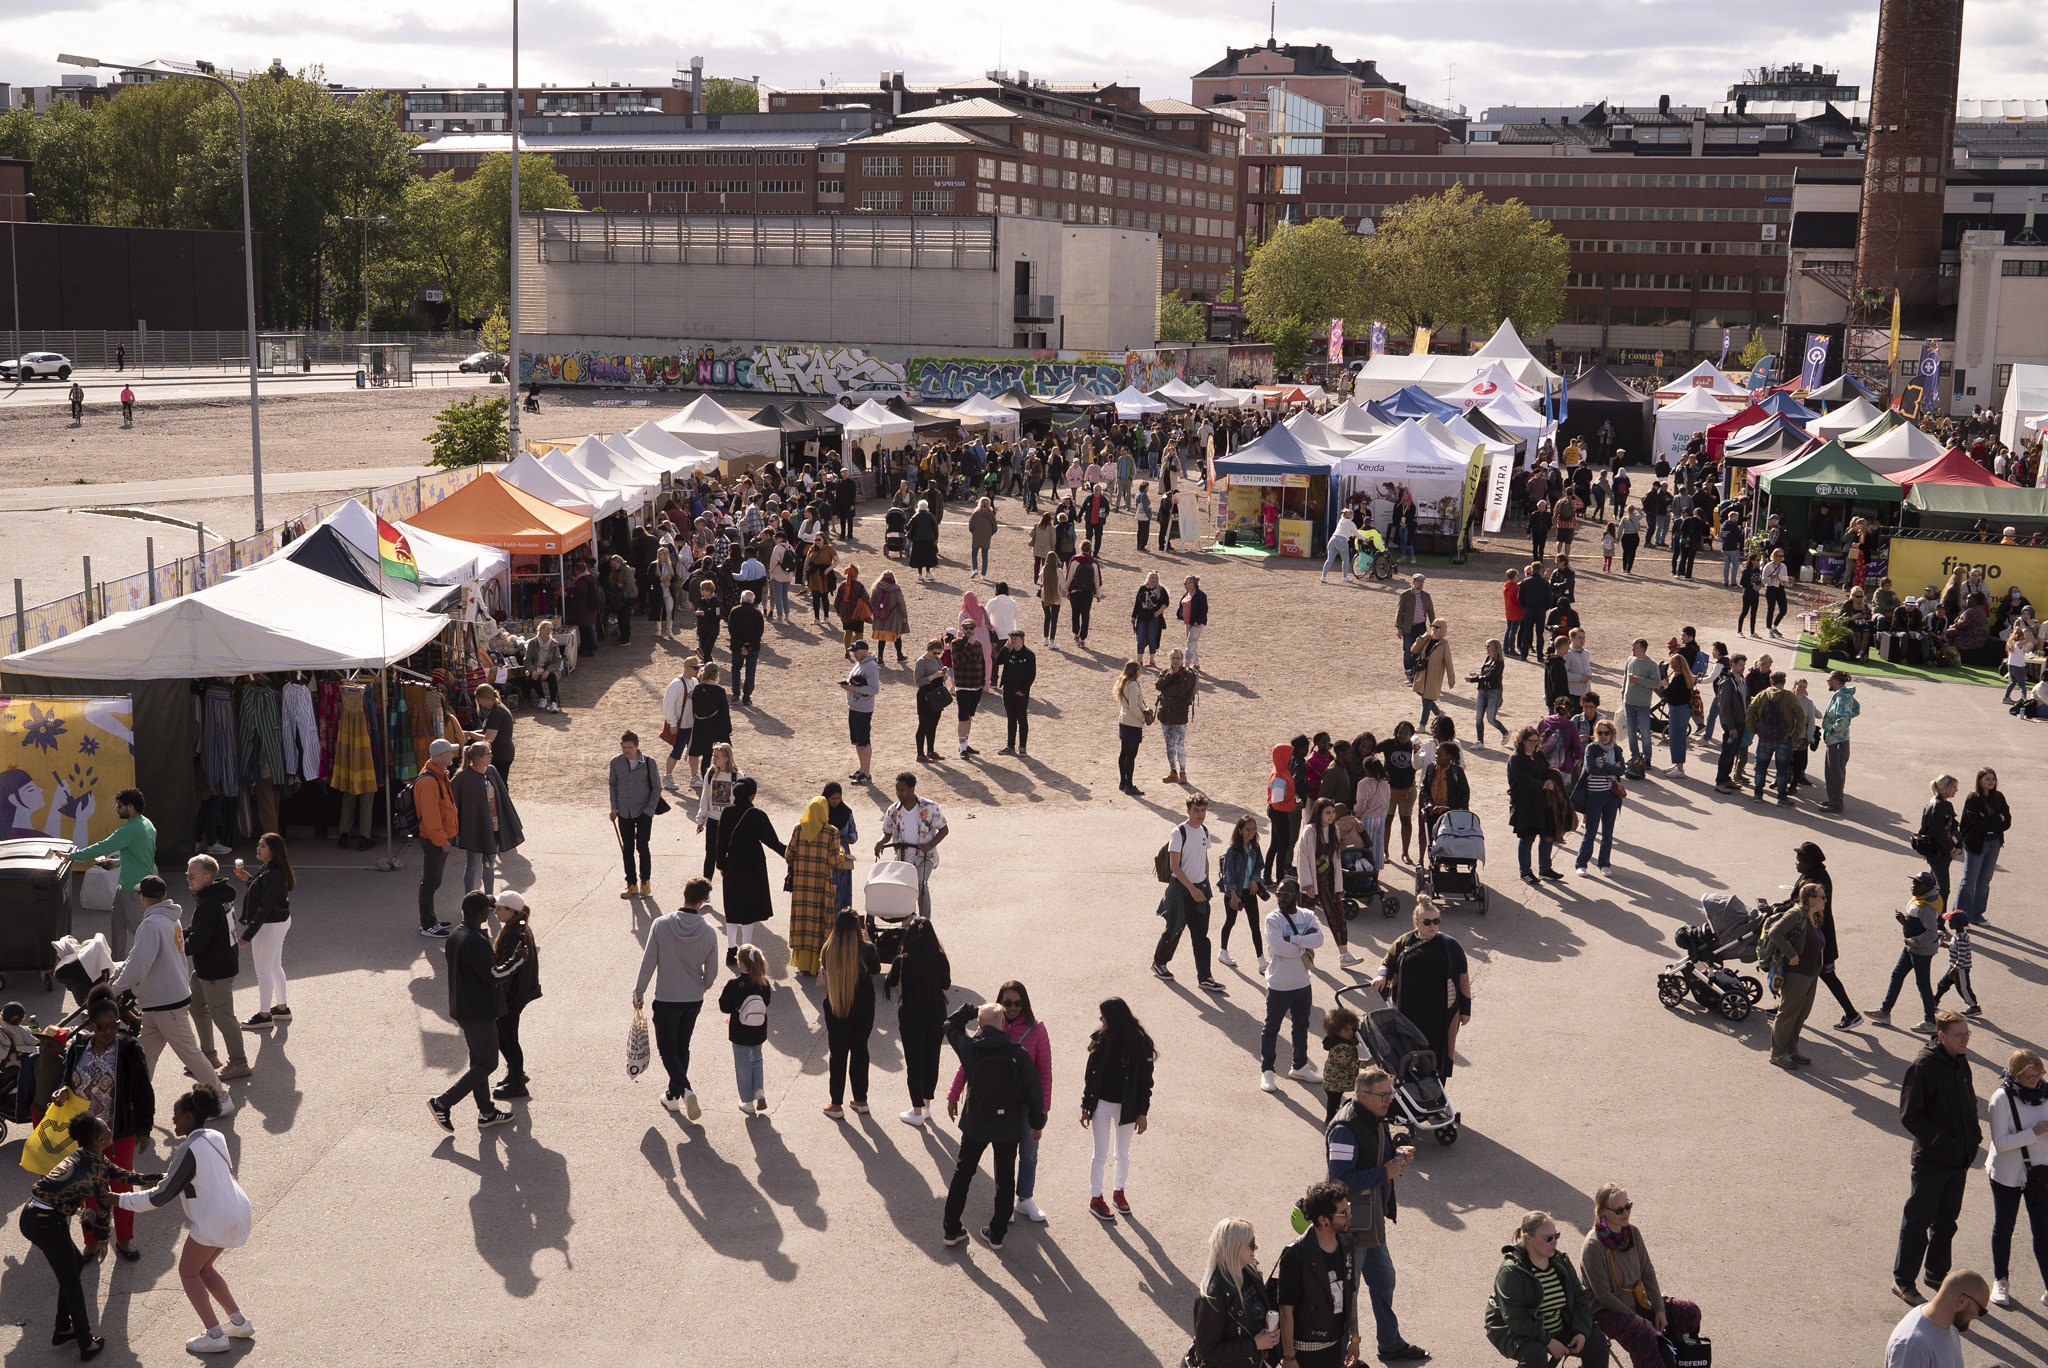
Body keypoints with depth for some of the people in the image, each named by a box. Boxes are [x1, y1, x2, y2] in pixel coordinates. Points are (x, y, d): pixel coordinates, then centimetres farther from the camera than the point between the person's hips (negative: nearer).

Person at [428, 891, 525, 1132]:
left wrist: (495, 961, 12)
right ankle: (443, 1103, 0)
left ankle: (486, 1112, 26)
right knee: (486, 1063, 1)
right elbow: (493, 976, -22)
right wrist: (517, 959, -11)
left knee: (479, 1060, 18)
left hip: (462, 1009, 10)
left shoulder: (455, 935, 3)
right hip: (479, 1013, -10)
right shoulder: (476, 942, -26)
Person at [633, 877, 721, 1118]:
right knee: (682, 1047, 20)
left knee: (667, 1048, 10)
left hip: (666, 1000, -3)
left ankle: (684, 1089, -11)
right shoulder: (708, 932, -12)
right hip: (694, 1000, 3)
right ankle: (673, 1095, 30)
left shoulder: (660, 925, -18)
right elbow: (711, 972, -2)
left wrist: (639, 992, 1)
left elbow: (648, 963, -13)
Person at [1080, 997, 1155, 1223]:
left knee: (1123, 1154, 16)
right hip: (1101, 1105, 1)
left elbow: (1145, 1081, -7)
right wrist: (1086, 1107, 1)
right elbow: (1091, 1075, 0)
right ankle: (1095, 1198, 20)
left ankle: (1119, 1191, 36)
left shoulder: (1139, 1045, -13)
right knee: (1101, 1154, 8)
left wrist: (1143, 1112, -7)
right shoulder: (1100, 1040, -6)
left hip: (1126, 1108, -1)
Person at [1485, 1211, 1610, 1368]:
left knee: (1597, 1341, -9)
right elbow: (1515, 1318, -24)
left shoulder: (1560, 1261, 2)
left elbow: (1580, 1298, 6)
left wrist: (1581, 1332, -10)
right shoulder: (1511, 1271, -20)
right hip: (1516, 1334, -7)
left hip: (1559, 1330, 7)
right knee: (1536, 1353, -37)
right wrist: (1548, 1341, -26)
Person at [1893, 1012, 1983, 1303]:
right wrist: (1941, 1142, -23)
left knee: (1947, 1220, 18)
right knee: (1918, 1220, 2)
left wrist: (1973, 1135, 4)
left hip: (1959, 1159, 7)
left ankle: (1937, 1273, 34)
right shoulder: (1923, 1066, -19)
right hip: (1931, 1161, -7)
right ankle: (1902, 1280, 13)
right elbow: (1909, 1116, -19)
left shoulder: (1961, 1062, 4)